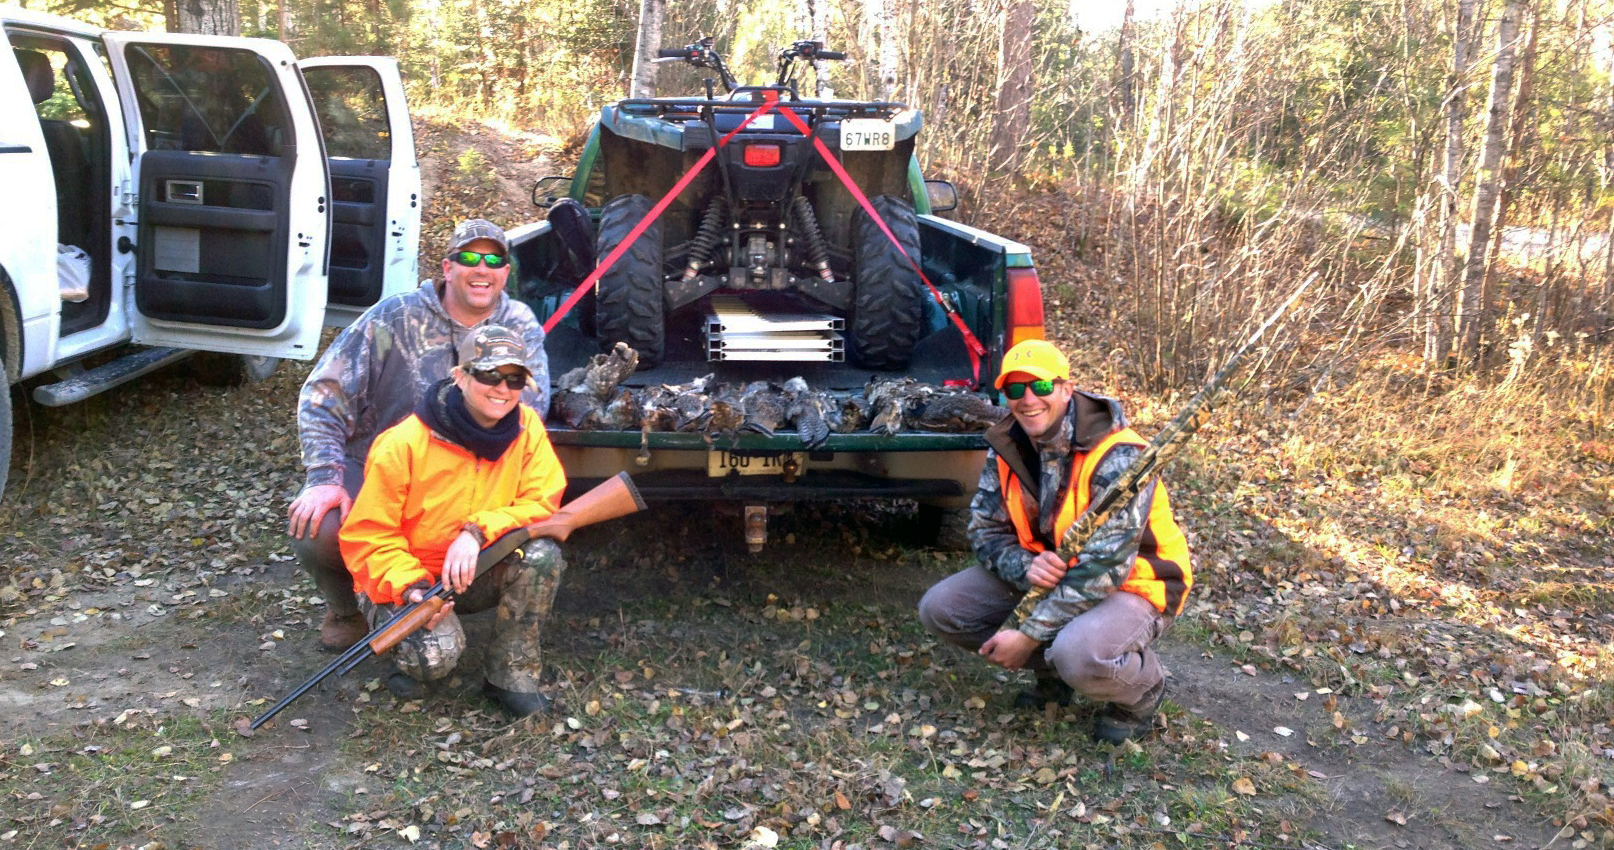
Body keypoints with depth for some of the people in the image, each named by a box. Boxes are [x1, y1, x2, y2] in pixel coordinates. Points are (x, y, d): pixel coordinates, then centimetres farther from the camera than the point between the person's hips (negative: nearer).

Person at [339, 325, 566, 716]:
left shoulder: (526, 427, -10)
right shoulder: (403, 444, -21)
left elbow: (541, 503, -15)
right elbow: (367, 536, -16)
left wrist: (478, 531, -31)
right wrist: (410, 587, -31)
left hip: (476, 576, 4)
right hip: (401, 582, -4)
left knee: (542, 553, -26)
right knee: (436, 654, -32)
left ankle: (510, 674, -7)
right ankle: (407, 651, 8)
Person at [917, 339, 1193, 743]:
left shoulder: (1116, 457, -27)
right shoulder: (1006, 448, -6)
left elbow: (1103, 568, -29)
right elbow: (985, 531, -2)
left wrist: (1029, 635, -28)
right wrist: (1025, 567, -27)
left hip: (1129, 584, -7)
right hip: (1043, 574, 7)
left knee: (1078, 656, -39)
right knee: (938, 608, -8)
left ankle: (1144, 690, -1)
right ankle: (1052, 671, 11)